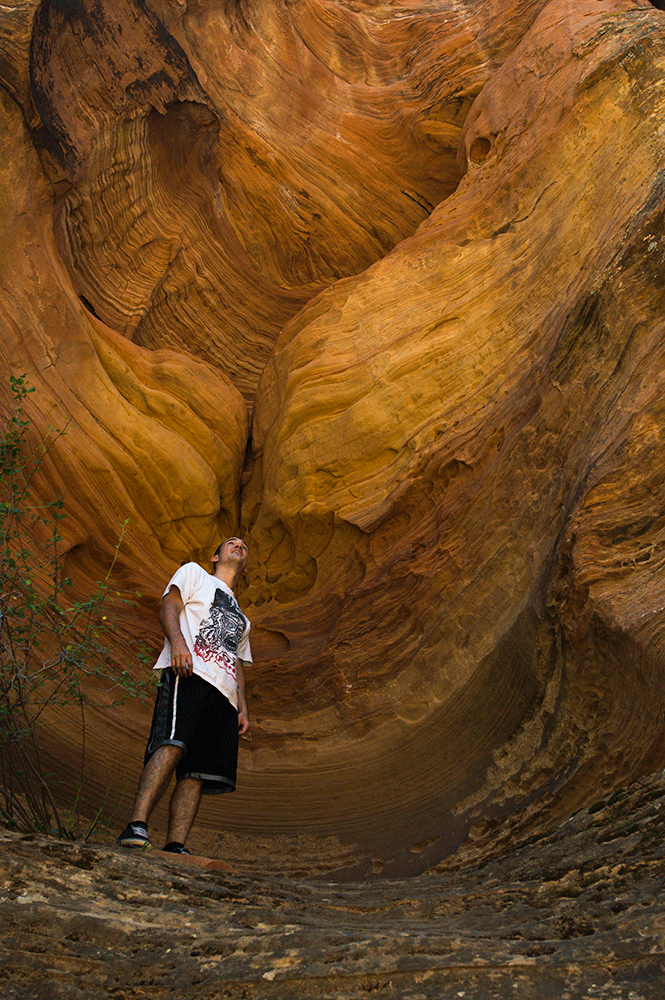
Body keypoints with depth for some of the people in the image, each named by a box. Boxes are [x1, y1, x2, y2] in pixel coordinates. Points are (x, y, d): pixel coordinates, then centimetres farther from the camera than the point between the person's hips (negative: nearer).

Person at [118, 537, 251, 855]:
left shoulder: (241, 619, 39)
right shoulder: (194, 573, 23)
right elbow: (169, 607, 5)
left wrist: (243, 709, 15)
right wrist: (178, 641, -16)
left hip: (225, 691, 6)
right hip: (190, 674, -6)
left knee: (199, 770, -10)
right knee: (173, 745, -28)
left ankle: (175, 847, -19)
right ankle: (136, 826, -38)